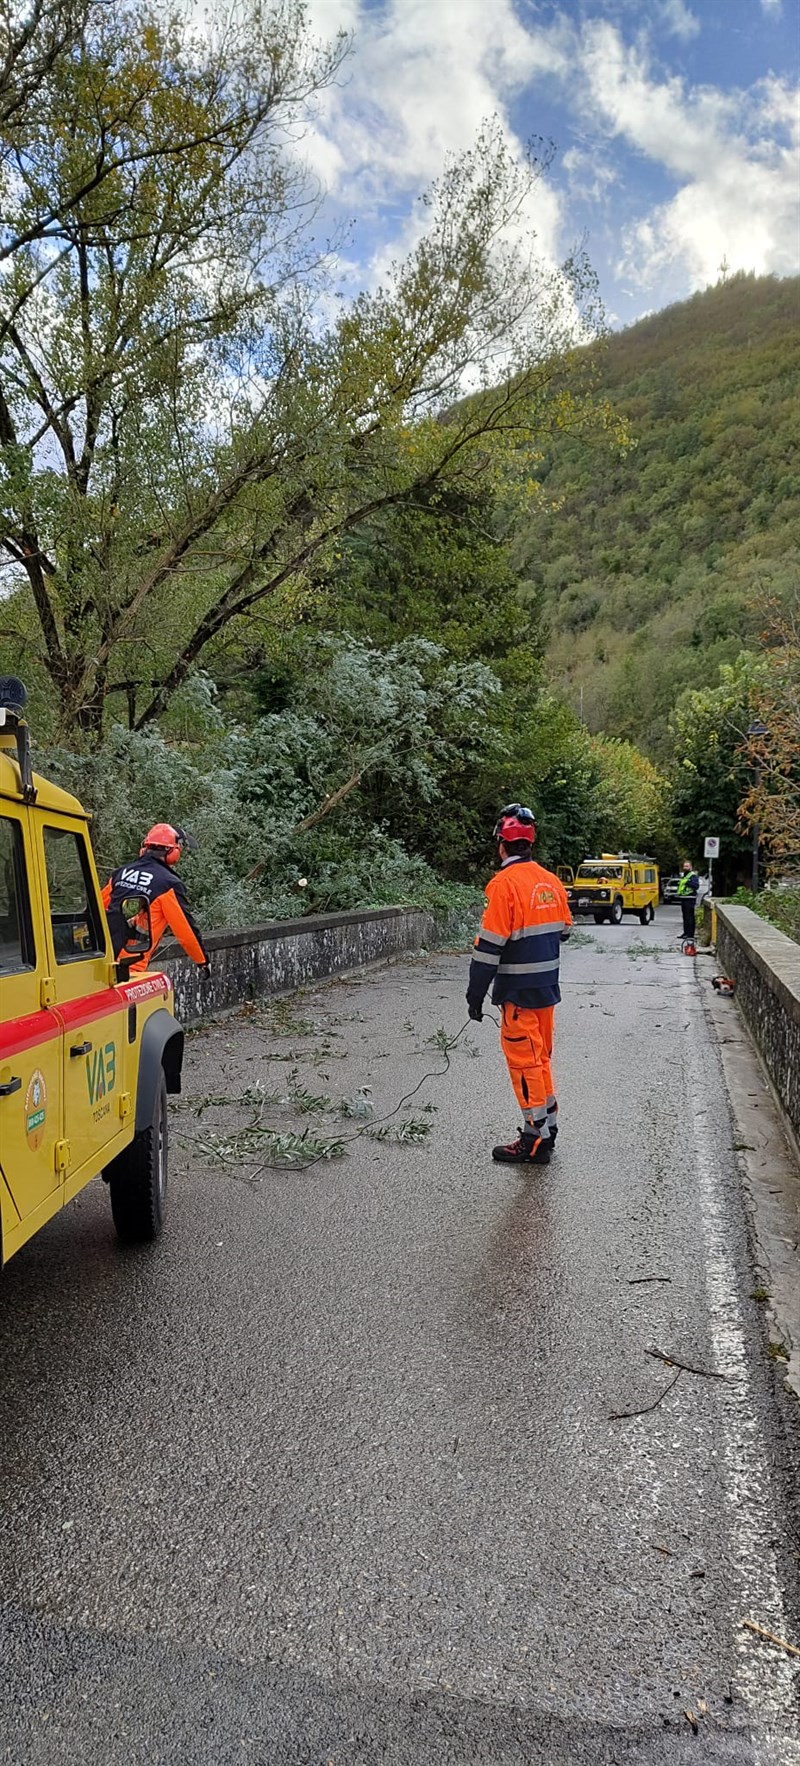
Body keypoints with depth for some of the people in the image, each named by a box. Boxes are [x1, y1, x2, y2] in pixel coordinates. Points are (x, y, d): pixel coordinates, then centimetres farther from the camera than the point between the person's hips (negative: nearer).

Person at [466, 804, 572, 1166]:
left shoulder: (505, 884, -18)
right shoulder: (551, 882, 6)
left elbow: (490, 946, -19)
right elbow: (563, 932, 16)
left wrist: (476, 994, -13)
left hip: (519, 993, -8)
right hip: (547, 988, 8)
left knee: (524, 1061, 1)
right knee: (541, 1056, 19)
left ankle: (536, 1140, 9)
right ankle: (547, 1128, 30)